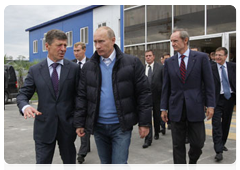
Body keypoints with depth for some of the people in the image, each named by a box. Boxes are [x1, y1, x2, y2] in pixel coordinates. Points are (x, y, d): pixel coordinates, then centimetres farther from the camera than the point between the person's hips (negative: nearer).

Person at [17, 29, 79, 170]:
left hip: (67, 125, 0)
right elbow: (23, 95, 2)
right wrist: (25, 107, -21)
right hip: (44, 127, 0)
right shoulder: (35, 70, 1)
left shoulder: (74, 68, -1)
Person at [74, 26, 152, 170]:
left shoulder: (132, 63, -6)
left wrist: (144, 123, -8)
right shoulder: (89, 67, 4)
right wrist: (79, 123, 3)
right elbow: (82, 97, 6)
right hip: (98, 126, 4)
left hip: (121, 125, -3)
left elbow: (144, 93, -6)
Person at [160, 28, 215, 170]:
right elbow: (166, 87, 8)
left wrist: (210, 105, -5)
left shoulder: (201, 57, -1)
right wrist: (164, 108, 6)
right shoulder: (169, 62, 6)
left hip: (195, 108, -2)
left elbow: (209, 83, -1)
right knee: (178, 145, 7)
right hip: (176, 109, 2)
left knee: (198, 143, 7)